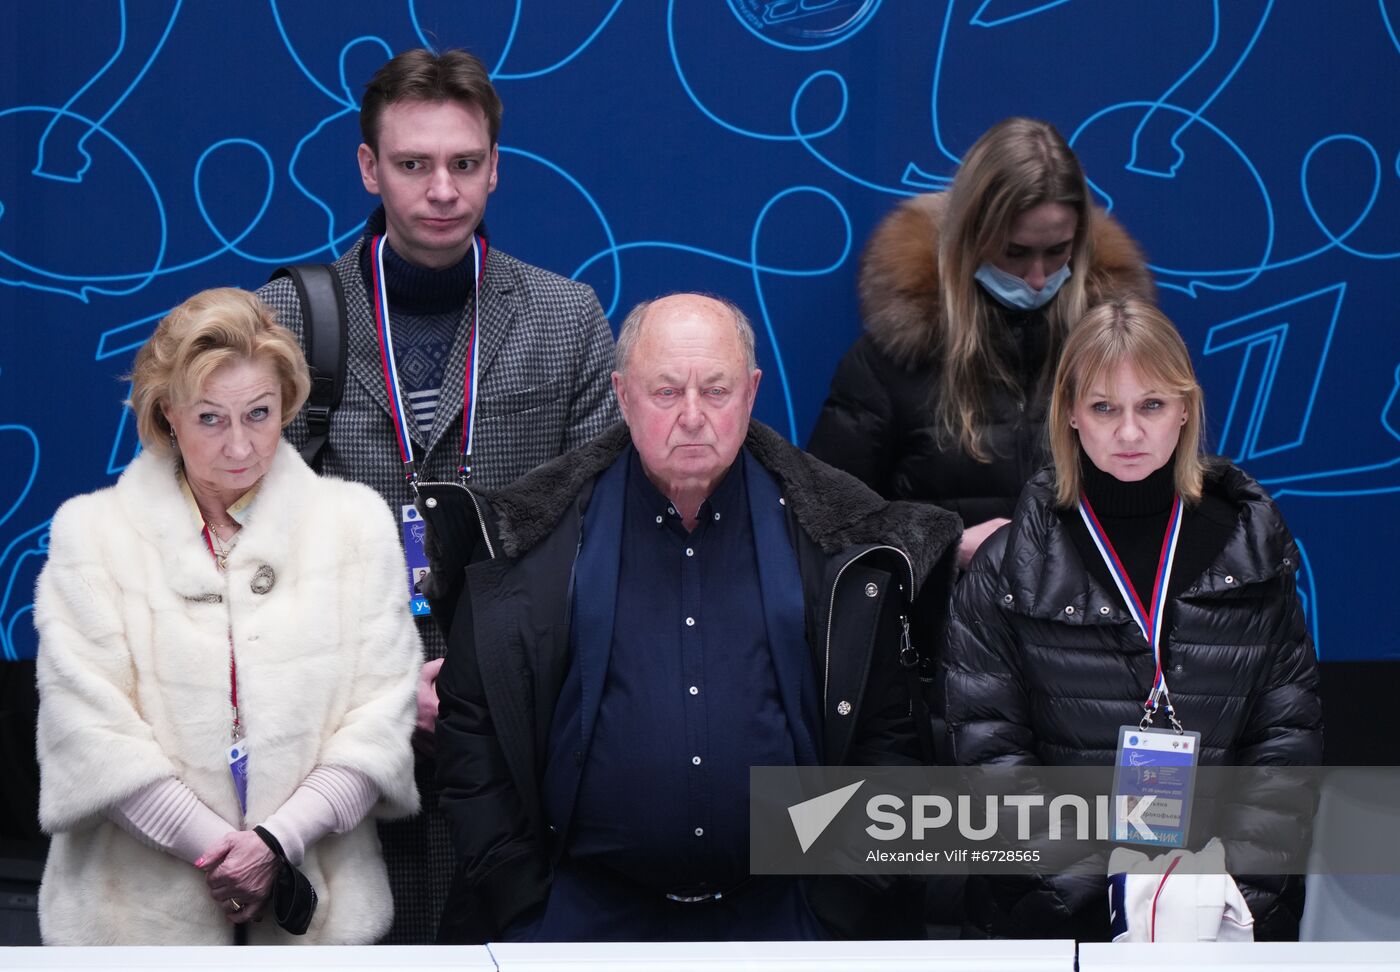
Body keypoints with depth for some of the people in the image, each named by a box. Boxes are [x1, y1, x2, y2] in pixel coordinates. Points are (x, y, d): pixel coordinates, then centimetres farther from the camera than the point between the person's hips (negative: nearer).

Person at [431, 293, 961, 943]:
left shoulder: (837, 535, 3)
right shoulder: (531, 537, 1)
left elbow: (883, 736, 7)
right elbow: (472, 733, 3)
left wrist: (851, 901, 0)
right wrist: (519, 907, -2)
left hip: (778, 914, 1)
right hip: (587, 912, 0)